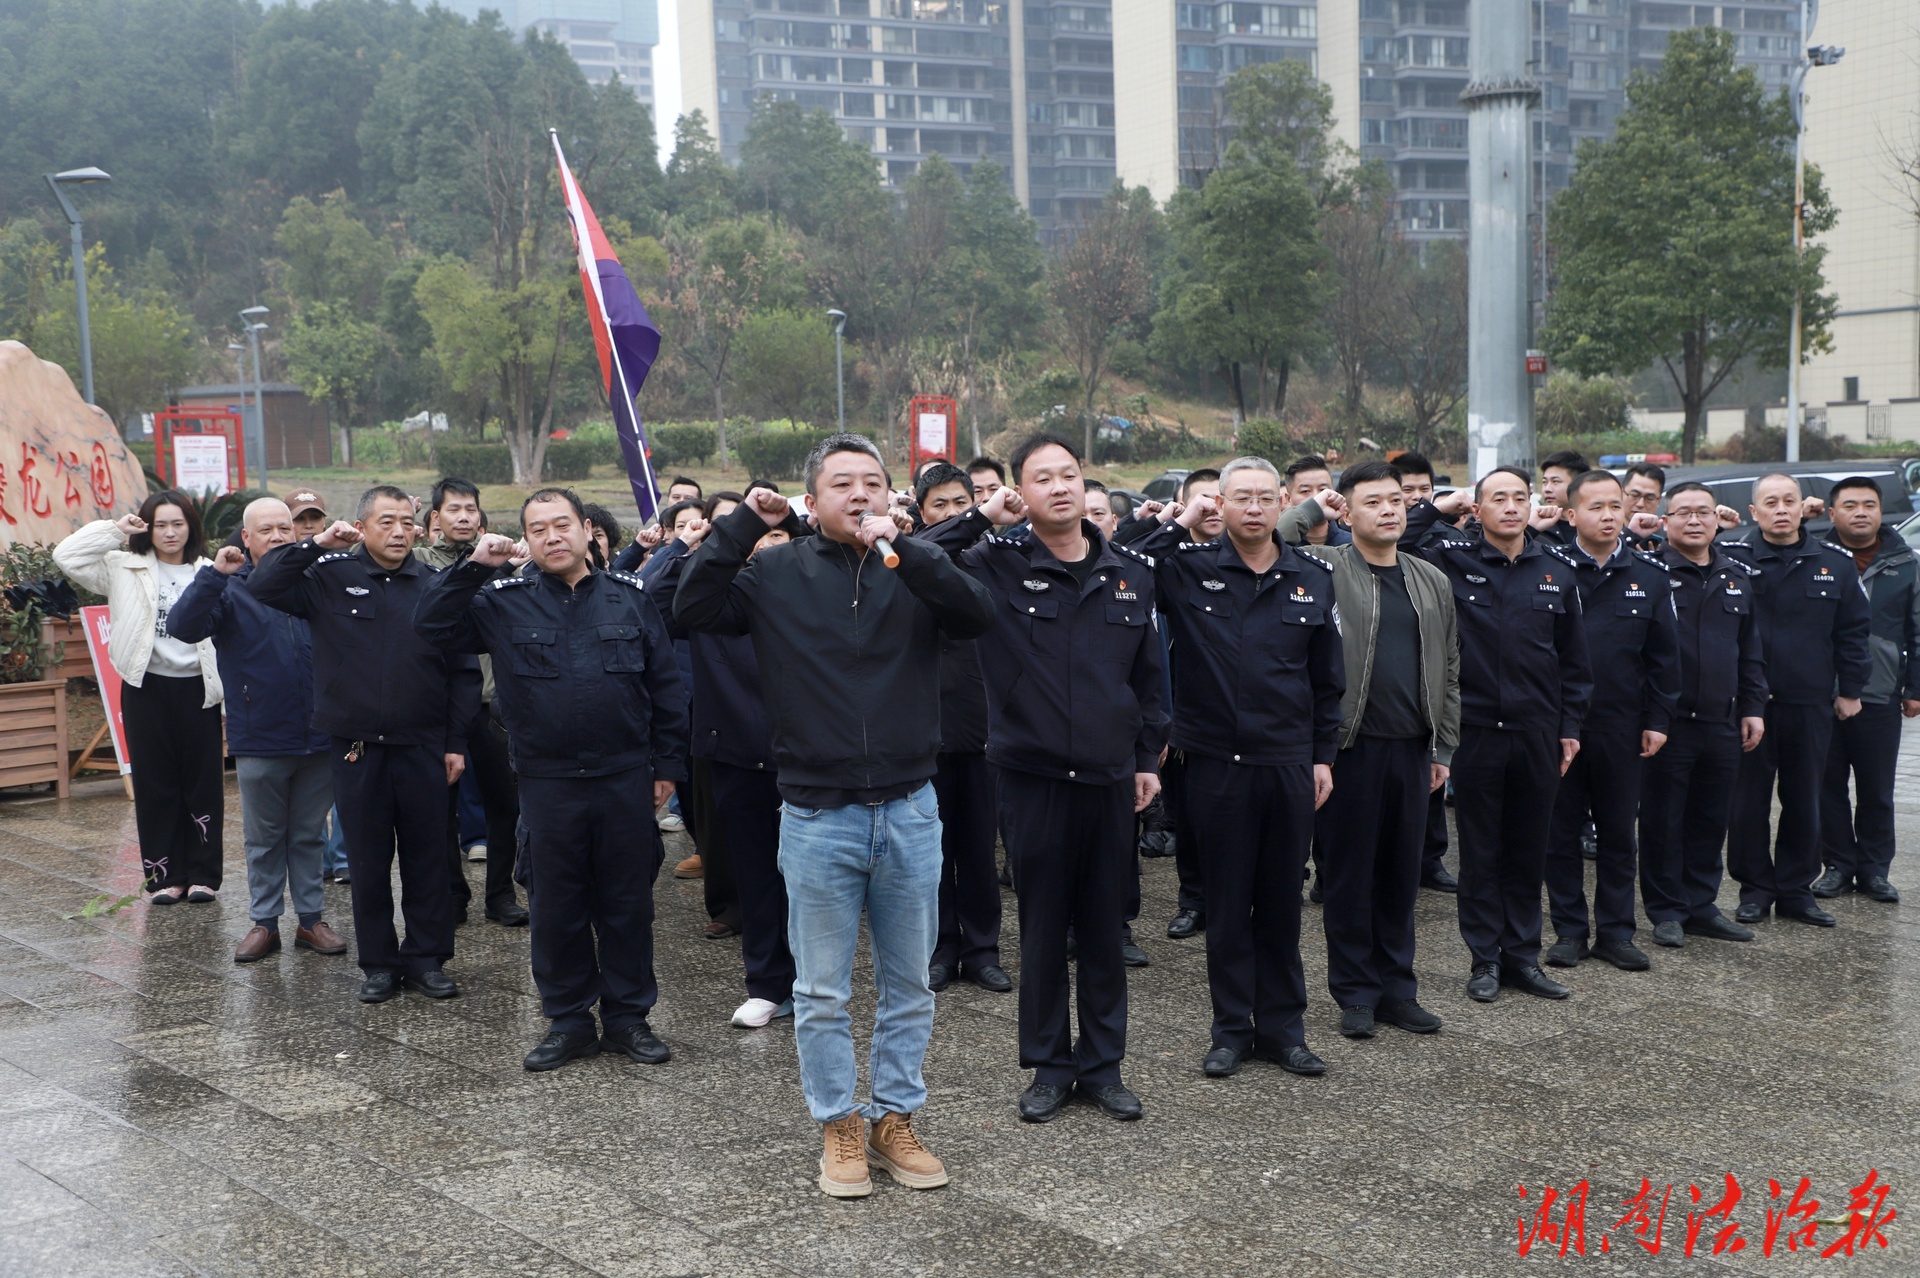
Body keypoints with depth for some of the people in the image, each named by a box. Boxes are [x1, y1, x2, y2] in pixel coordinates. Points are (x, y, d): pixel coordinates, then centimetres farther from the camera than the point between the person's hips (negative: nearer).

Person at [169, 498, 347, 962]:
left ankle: (311, 918, 21)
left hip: (317, 735, 2)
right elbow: (183, 627, -16)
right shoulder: (230, 589, 0)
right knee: (264, 838, 10)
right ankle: (264, 922, 20)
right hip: (259, 739, -1)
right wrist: (214, 574, -25)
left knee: (309, 835, 12)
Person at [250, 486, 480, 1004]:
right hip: (357, 749, 0)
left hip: (423, 747, 0)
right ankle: (379, 963, 18)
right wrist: (316, 545, -12)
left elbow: (463, 670, 5)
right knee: (368, 861, 7)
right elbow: (261, 586, -5)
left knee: (427, 857, 6)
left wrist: (456, 741, 1)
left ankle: (426, 958, 17)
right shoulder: (332, 577, 2)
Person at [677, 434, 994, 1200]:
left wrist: (903, 548, -24)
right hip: (817, 819, -1)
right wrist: (744, 525, -13)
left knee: (908, 984, 13)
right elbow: (693, 609, -10)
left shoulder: (915, 570, 2)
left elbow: (978, 616, -15)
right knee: (822, 992, 8)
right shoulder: (778, 574, 0)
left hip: (909, 812, 2)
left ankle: (896, 1119, 27)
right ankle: (839, 1125, 24)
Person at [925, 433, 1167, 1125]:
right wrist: (979, 518, -16)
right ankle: (1049, 1065, 21)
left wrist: (1149, 757, 11)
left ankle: (1102, 1063, 23)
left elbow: (1151, 672, 12)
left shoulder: (1130, 571, 6)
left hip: (1110, 779, 3)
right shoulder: (997, 566, -4)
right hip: (1033, 777, -2)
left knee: (1104, 929, 11)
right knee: (1043, 930, 8)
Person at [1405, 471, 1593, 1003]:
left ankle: (1523, 956, 21)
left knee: (1528, 849, 11)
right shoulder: (1453, 559, -2)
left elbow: (1572, 656, 10)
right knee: (1480, 850, 7)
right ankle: (1485, 959, 17)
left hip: (1537, 732, 3)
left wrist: (1570, 725, 7)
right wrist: (1434, 508, -8)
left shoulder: (1556, 568, 6)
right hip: (1475, 728, -2)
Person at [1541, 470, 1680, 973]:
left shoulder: (1650, 575, 3)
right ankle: (1569, 930, 16)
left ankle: (1615, 931, 19)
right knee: (1561, 831, 6)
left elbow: (1664, 656, 6)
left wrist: (1658, 719, 2)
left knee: (1619, 832, 9)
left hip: (1622, 725, 2)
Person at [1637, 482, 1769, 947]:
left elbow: (1749, 651, 18)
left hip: (1721, 724, 5)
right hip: (1667, 720, -5)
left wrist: (1753, 707, 12)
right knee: (1663, 820, 2)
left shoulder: (1736, 576, 12)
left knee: (1711, 819, 12)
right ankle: (1666, 911, 12)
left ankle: (1701, 905, 23)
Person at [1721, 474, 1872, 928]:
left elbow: (1854, 631, 8)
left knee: (1804, 800, 9)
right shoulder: (1733, 560, -3)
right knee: (1748, 799, 3)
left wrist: (1850, 689, 6)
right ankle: (1755, 888, 15)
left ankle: (1796, 888, 19)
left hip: (1811, 704, 2)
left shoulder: (1835, 563, 5)